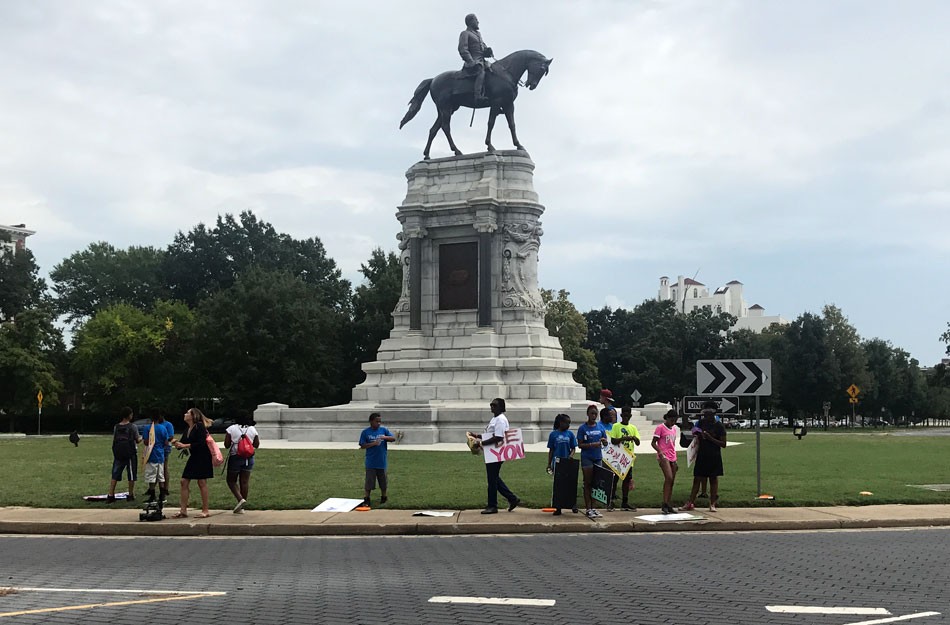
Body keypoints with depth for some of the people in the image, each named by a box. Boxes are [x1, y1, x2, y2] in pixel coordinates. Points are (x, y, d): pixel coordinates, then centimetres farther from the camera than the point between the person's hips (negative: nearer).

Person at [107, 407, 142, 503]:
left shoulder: (116, 427, 4)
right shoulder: (132, 427, -7)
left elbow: (114, 440, 8)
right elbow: (137, 440, -1)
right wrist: (141, 437, 19)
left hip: (118, 454, 3)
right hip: (130, 454, -3)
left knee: (115, 475, 5)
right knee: (131, 475, 8)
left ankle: (110, 495, -2)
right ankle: (130, 495, 14)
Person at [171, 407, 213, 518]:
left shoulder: (199, 427, -14)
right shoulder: (187, 428, 10)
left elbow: (201, 443, -22)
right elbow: (183, 442, 11)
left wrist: (185, 445, -22)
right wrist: (177, 444, -12)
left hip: (202, 458, -8)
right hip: (193, 457, 8)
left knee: (202, 482, -4)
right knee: (184, 481, 3)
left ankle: (206, 511, 3)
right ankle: (183, 510, 7)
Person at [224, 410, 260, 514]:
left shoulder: (231, 429, -7)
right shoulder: (253, 429, 2)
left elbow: (226, 445, -8)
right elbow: (256, 445, 6)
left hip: (235, 457, -3)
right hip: (248, 458, 3)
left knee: (231, 481, 9)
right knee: (245, 482, 6)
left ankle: (240, 499, -13)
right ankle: (241, 508, 9)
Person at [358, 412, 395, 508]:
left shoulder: (383, 430, 4)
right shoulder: (365, 432, -3)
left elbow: (393, 439, -2)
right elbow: (362, 446, -5)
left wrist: (385, 437, -21)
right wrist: (373, 443, -19)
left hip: (382, 462, 3)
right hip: (371, 463, -3)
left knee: (383, 482, 12)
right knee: (369, 482, -1)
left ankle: (383, 497, 29)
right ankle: (366, 500, 6)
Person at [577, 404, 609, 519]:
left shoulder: (600, 427, 7)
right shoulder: (583, 428, -4)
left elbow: (606, 444, 11)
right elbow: (580, 444, -7)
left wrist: (604, 441, -13)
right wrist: (592, 445, -21)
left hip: (598, 458, 4)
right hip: (587, 458, -4)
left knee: (596, 483, 8)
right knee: (588, 483, -1)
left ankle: (593, 508, 15)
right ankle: (588, 509, 0)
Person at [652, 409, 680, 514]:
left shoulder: (674, 429, 15)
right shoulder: (660, 428, -6)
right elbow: (653, 443, -7)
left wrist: (675, 460, 19)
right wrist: (660, 452, -23)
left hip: (672, 458, 7)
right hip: (664, 457, -7)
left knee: (671, 481, 6)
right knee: (669, 478, -20)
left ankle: (668, 505, 10)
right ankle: (665, 505, -19)